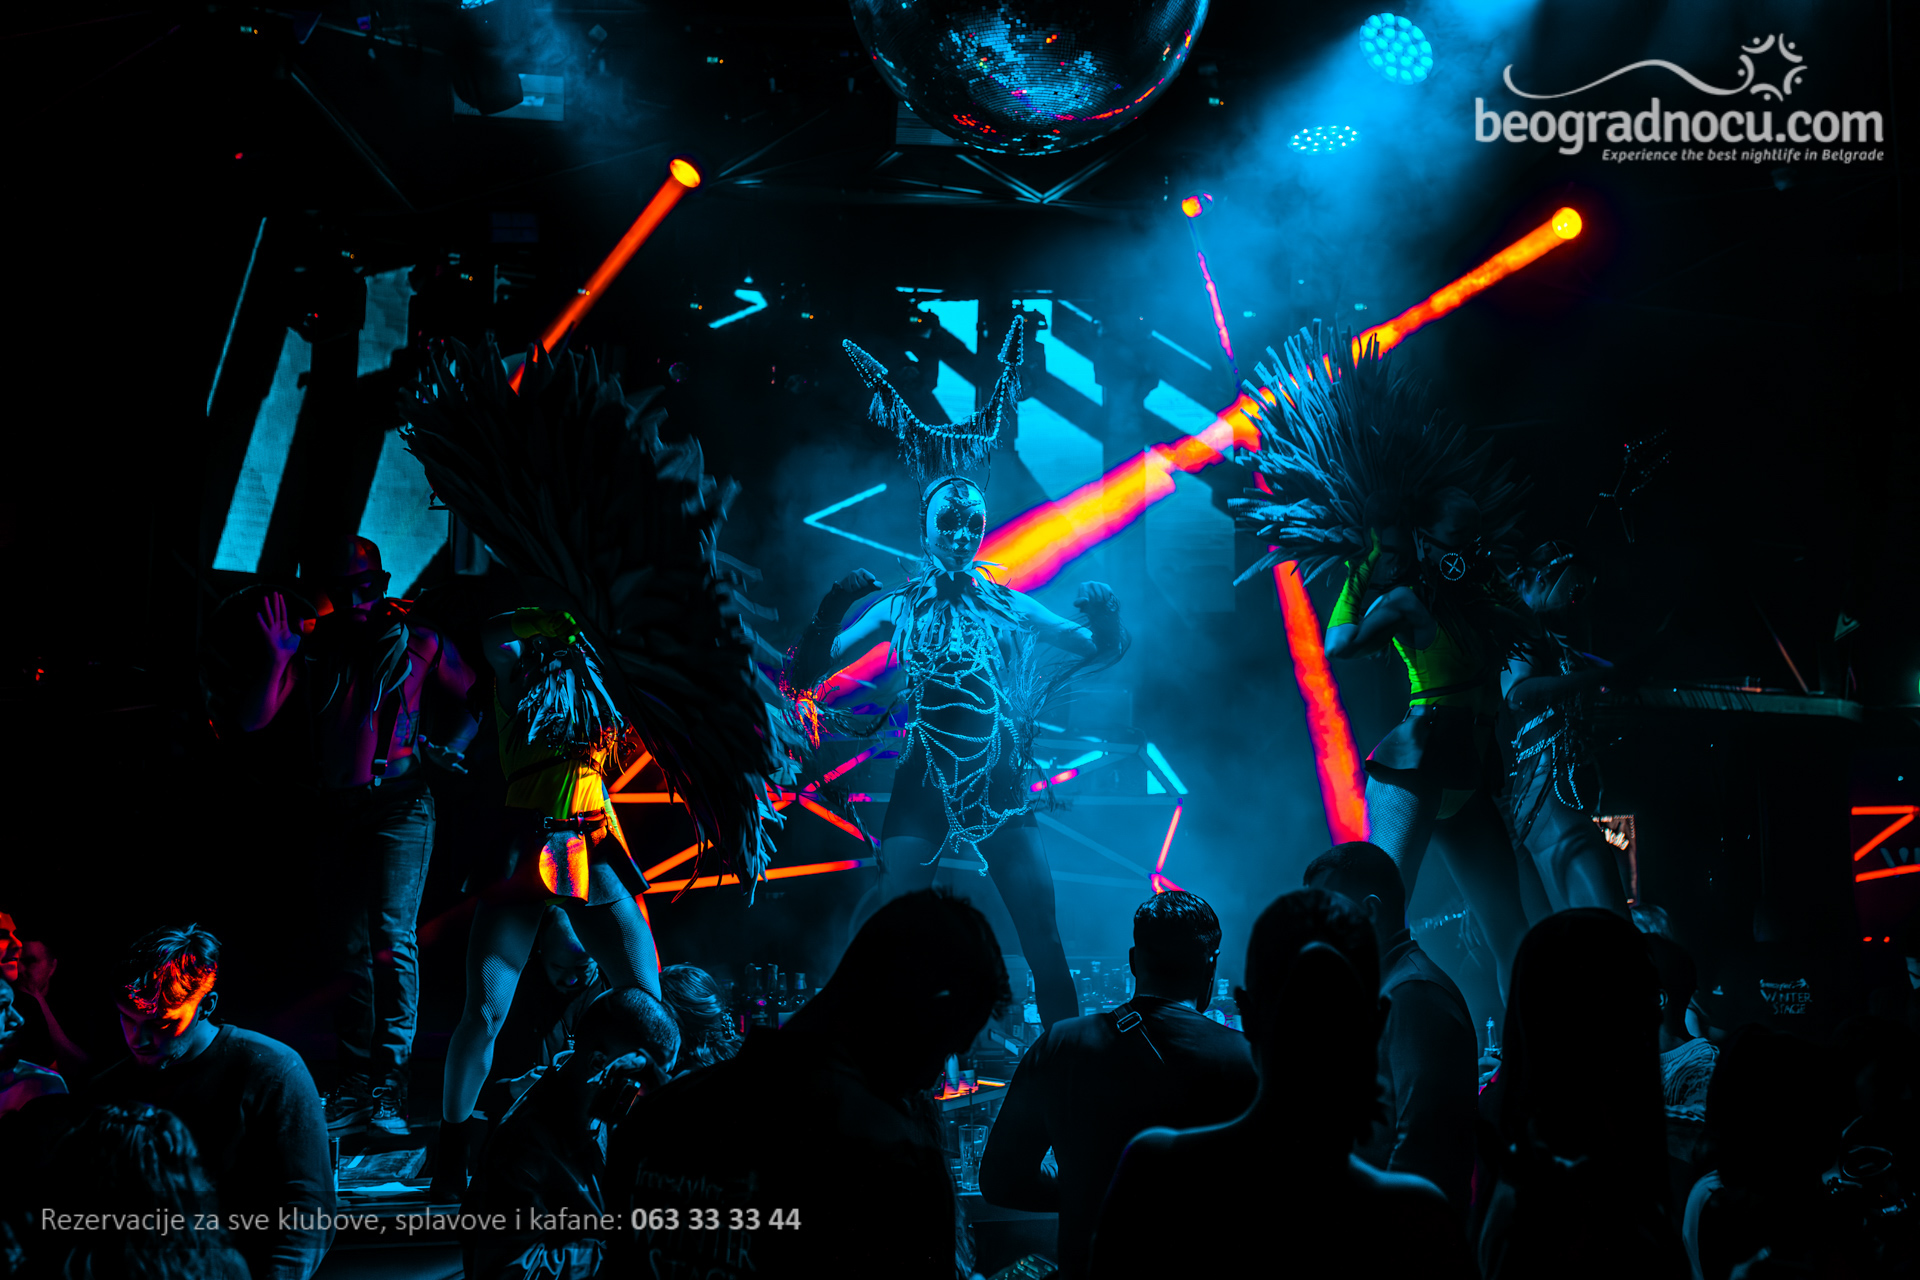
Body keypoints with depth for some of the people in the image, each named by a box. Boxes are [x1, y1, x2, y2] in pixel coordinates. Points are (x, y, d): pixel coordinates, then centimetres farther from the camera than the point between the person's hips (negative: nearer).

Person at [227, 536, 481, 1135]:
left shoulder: (417, 642, 0)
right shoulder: (313, 647, 5)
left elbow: (475, 699, 13)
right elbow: (252, 720, 0)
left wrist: (448, 747, -3)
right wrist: (275, 661, -14)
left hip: (401, 800, -4)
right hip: (340, 808, 4)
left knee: (392, 934, -15)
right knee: (352, 944, 9)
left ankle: (391, 1082, -14)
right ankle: (355, 1084, 15)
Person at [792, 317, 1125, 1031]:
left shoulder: (1008, 605, 8)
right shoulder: (898, 608, 4)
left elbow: (1102, 652, 14)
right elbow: (809, 672, -2)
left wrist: (1104, 618, -6)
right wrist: (833, 610, -15)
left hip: (999, 779, 1)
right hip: (925, 780, -1)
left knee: (1039, 914, -4)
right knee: (888, 910, -11)